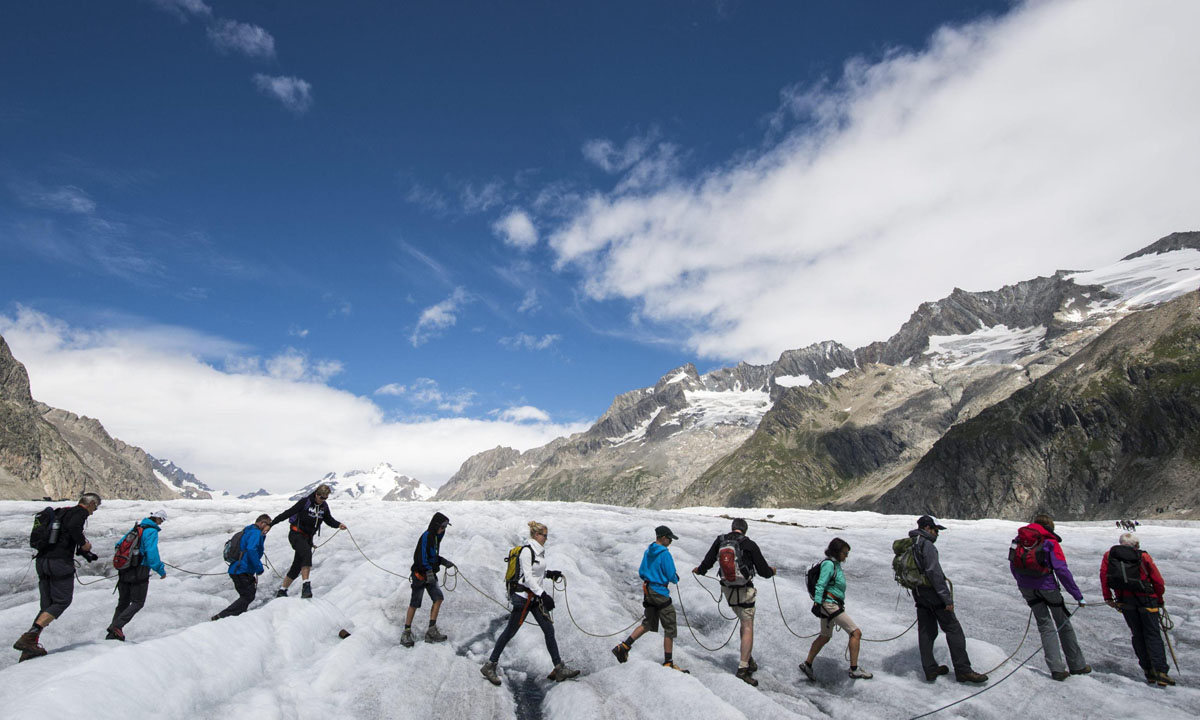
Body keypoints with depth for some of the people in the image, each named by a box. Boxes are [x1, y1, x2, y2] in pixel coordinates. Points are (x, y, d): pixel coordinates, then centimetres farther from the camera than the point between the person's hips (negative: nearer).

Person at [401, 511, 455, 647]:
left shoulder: (436, 537, 14)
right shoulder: (426, 536, -14)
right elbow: (421, 556, -21)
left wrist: (444, 562, 11)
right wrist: (428, 571, -27)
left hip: (430, 574, 8)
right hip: (420, 574, -8)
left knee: (438, 598, -3)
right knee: (415, 603, -2)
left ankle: (431, 631, 1)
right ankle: (406, 633, 10)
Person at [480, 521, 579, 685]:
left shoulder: (540, 551, 12)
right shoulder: (527, 551, -16)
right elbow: (527, 577, -21)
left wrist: (549, 574, 6)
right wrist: (543, 594, -24)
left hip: (535, 597, 9)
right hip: (523, 596, -9)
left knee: (549, 630, 4)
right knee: (510, 631, 0)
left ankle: (559, 668, 8)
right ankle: (489, 666, 14)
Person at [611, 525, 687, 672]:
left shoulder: (648, 552, 8)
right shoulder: (664, 553, -17)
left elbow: (641, 573, 14)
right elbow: (671, 576, -16)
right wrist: (676, 579, 5)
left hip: (648, 592, 8)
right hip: (660, 593, -8)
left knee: (647, 624, 19)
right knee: (670, 628, 3)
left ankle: (623, 647, 12)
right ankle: (668, 663, 8)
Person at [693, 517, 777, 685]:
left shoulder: (720, 541, -1)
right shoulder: (749, 544, -12)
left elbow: (708, 561, 5)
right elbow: (762, 570, -7)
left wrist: (699, 570, 26)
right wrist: (771, 571, 16)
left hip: (727, 590, 5)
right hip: (745, 592, -5)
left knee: (744, 622, 23)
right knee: (748, 628, 2)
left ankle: (748, 659, 26)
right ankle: (743, 668, -1)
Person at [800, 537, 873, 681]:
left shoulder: (835, 564, 16)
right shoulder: (829, 564, -13)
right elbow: (821, 584, -19)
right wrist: (816, 603, -24)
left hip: (831, 604, 10)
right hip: (829, 604, -10)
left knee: (825, 637, 17)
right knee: (856, 633, -6)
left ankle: (807, 664, 22)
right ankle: (854, 669, -3)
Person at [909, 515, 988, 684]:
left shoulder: (910, 545, 13)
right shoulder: (926, 545, -16)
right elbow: (934, 573, -21)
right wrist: (947, 598, -19)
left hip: (919, 594, 9)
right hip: (933, 594, -9)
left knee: (926, 631, 11)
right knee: (953, 630, 0)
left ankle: (930, 669, 15)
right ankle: (963, 670, 3)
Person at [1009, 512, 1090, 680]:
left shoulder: (1019, 538, 7)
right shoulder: (1050, 542, -7)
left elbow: (1013, 565, 10)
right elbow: (1062, 570, -13)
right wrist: (1077, 595, -9)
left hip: (1027, 589, 3)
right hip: (1046, 586, -3)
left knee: (1045, 625, 9)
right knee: (1063, 624, 14)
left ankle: (1057, 668, 2)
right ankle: (1077, 665, 24)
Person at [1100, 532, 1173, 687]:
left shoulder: (1109, 555, 7)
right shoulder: (1144, 557, 2)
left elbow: (1103, 574, 0)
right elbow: (1158, 581, 3)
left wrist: (1108, 597, 6)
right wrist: (1160, 600, 18)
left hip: (1124, 601, 2)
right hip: (1146, 600, -1)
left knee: (1137, 635, 13)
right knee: (1153, 635, 3)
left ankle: (1148, 670, 13)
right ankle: (1161, 672, -5)